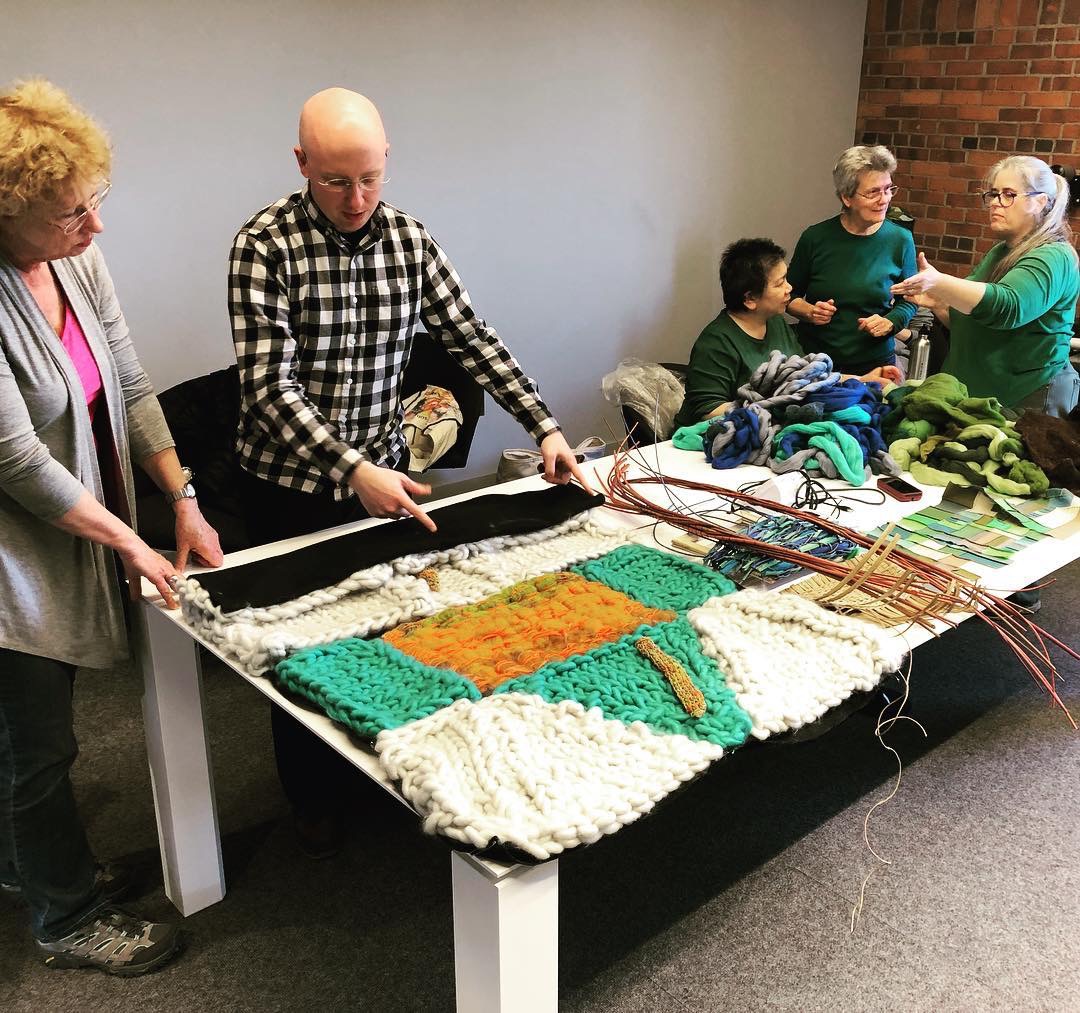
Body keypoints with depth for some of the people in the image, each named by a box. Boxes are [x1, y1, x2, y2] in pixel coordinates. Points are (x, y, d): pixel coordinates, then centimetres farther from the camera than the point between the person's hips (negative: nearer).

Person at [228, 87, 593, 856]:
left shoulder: (409, 238, -3)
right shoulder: (264, 245, -17)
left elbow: (471, 338, -1)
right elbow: (270, 385, -23)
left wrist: (546, 427, -9)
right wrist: (353, 469, -34)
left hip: (384, 471, 4)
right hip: (293, 483, -4)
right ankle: (313, 794, 32)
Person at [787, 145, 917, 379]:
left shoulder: (900, 240, -4)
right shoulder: (816, 238, -6)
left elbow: (908, 302, 6)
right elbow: (790, 295, 6)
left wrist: (890, 322, -13)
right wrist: (810, 312, -12)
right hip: (814, 362, 0)